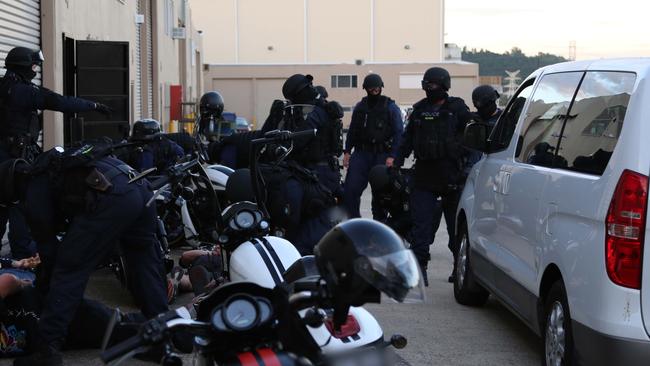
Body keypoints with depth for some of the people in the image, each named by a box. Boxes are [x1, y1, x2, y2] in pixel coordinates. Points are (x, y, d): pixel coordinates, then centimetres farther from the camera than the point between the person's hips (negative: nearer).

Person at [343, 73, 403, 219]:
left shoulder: (391, 107, 0)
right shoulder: (360, 107, 12)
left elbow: (398, 133, -4)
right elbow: (352, 131, 19)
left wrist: (392, 156, -13)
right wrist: (347, 151, 9)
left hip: (382, 155, -3)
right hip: (361, 153, 3)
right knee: (350, 189, -9)